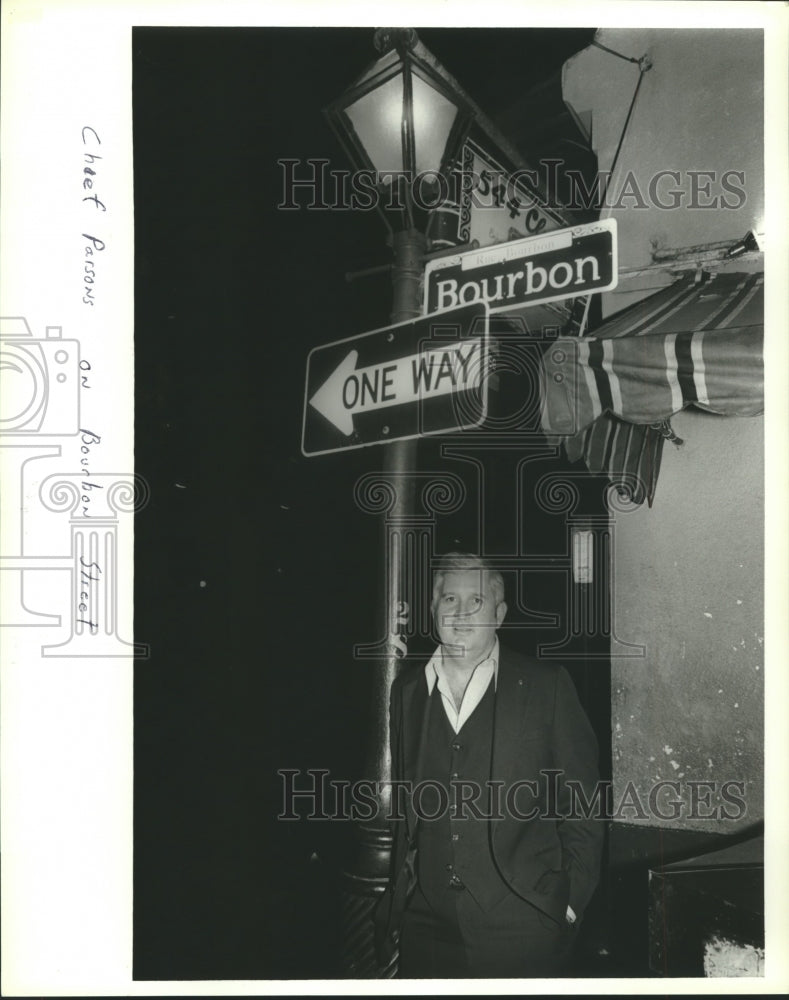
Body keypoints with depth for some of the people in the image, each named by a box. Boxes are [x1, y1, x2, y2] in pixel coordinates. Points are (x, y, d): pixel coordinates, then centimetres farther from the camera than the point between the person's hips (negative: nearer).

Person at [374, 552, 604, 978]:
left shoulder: (547, 684, 0)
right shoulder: (407, 690, 10)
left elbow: (581, 801, 1)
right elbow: (402, 807, 13)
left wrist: (571, 903, -4)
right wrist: (393, 905, 10)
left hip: (521, 925, -3)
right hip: (427, 923, 3)